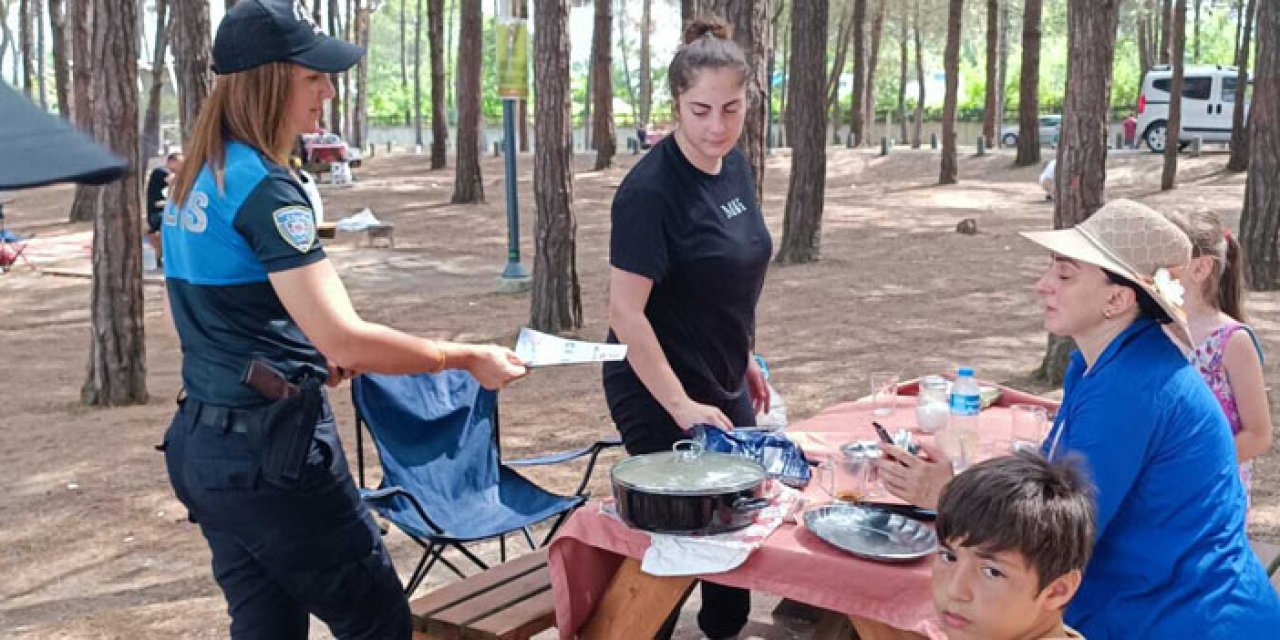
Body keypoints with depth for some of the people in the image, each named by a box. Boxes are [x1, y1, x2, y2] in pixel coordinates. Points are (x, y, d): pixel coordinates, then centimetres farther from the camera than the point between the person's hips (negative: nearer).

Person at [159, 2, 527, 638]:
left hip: (202, 444, 9)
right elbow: (346, 339, -25)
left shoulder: (194, 180, 9)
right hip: (272, 450, -9)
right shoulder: (264, 186, -18)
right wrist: (468, 358, -15)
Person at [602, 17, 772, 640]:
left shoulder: (735, 166, 1)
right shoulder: (650, 190, -23)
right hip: (660, 393, -8)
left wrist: (745, 361, 15)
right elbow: (625, 313, -24)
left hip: (723, 383, 8)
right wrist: (682, 407, -25)